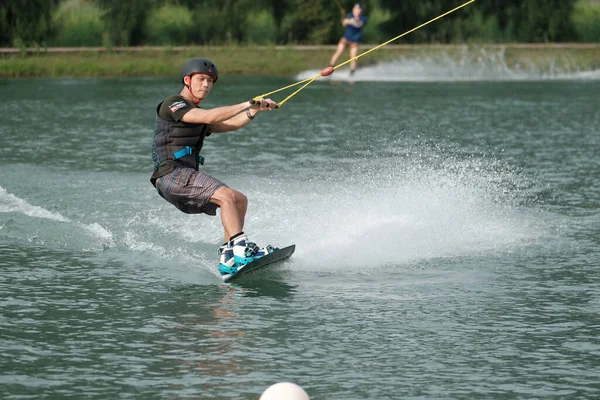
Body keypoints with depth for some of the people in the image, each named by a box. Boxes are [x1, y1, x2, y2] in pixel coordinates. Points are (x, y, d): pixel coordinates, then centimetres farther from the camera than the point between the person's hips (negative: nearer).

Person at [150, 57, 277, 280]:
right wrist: (246, 105, -19)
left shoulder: (196, 114, 25)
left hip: (186, 178, 10)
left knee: (240, 200, 5)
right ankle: (240, 248, -34)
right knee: (226, 195, -25)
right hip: (172, 174, -10)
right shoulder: (172, 105, -4)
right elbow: (208, 117, -18)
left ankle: (227, 258, -1)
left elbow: (230, 125, 14)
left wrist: (256, 110, -1)